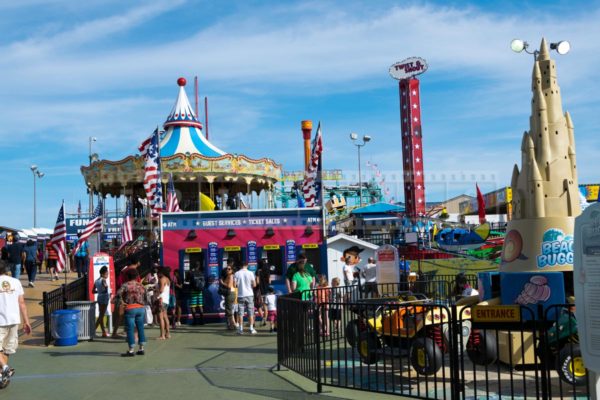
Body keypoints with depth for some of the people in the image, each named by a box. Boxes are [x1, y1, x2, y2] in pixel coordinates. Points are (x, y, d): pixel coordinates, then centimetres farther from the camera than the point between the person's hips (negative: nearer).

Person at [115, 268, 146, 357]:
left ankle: (131, 350, 0)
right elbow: (145, 298, 14)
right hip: (141, 308, 5)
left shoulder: (125, 285, -4)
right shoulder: (140, 285, 11)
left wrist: (122, 302, -11)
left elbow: (119, 293, -20)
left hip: (130, 309, -5)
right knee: (140, 328, 11)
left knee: (130, 329, -1)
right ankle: (141, 349, 15)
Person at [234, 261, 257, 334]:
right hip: (249, 295, 0)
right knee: (250, 312, 6)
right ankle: (251, 329, 4)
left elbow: (235, 285, -4)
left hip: (240, 295, 1)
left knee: (240, 313, 6)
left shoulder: (237, 274, -3)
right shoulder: (250, 273, -5)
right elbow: (254, 285, -5)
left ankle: (240, 329, 6)